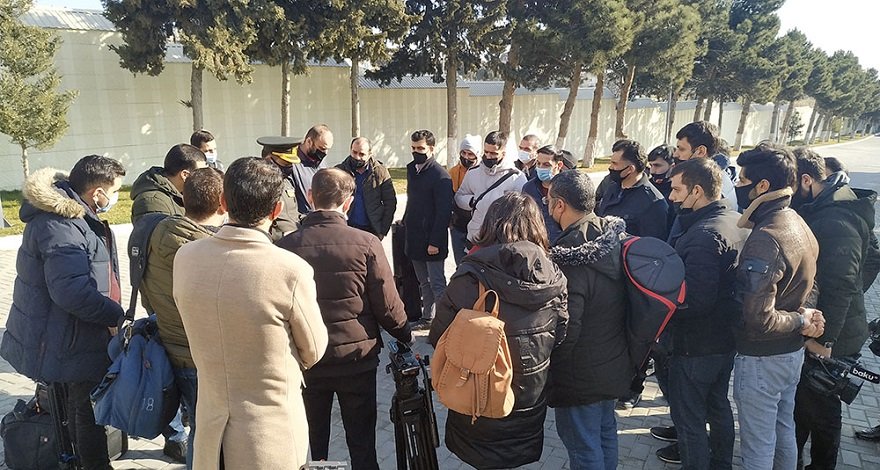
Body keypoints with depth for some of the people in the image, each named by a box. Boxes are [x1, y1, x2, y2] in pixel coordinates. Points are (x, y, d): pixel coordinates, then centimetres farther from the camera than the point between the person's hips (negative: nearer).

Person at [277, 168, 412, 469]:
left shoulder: (286, 246, -11)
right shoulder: (366, 244, -17)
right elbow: (387, 306, -11)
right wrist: (405, 336, 8)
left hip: (305, 360, 2)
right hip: (356, 358, -1)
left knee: (311, 443, 20)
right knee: (362, 444, 15)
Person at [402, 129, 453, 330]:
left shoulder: (440, 175, -14)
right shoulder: (411, 169, 11)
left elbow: (444, 211, -18)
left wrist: (435, 241, -21)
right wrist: (406, 222, 13)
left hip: (431, 238, -8)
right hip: (414, 236, 8)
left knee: (436, 283, -3)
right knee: (424, 282, 16)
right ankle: (427, 318, 26)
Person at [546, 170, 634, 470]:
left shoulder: (570, 259, -29)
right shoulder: (613, 239, -4)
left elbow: (566, 330, -27)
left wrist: (549, 374, -11)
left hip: (581, 377, -8)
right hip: (614, 364, 8)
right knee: (605, 433, 26)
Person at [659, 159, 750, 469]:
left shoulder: (704, 235, -27)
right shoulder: (738, 221, 2)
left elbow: (695, 299, -30)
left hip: (697, 344, -10)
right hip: (727, 336, 10)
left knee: (689, 417, 7)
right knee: (718, 406, 26)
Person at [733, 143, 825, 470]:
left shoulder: (764, 239, -28)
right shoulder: (799, 224, 2)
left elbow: (758, 319, -31)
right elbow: (806, 286, 12)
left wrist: (802, 319, -14)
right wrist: (806, 319, -6)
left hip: (761, 358, -9)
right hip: (793, 351, 9)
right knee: (783, 431, 25)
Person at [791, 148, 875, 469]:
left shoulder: (836, 221, -23)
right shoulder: (817, 211, 7)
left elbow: (840, 285, -27)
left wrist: (825, 338, -22)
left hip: (828, 342, -9)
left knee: (819, 411, 8)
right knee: (799, 402, 21)